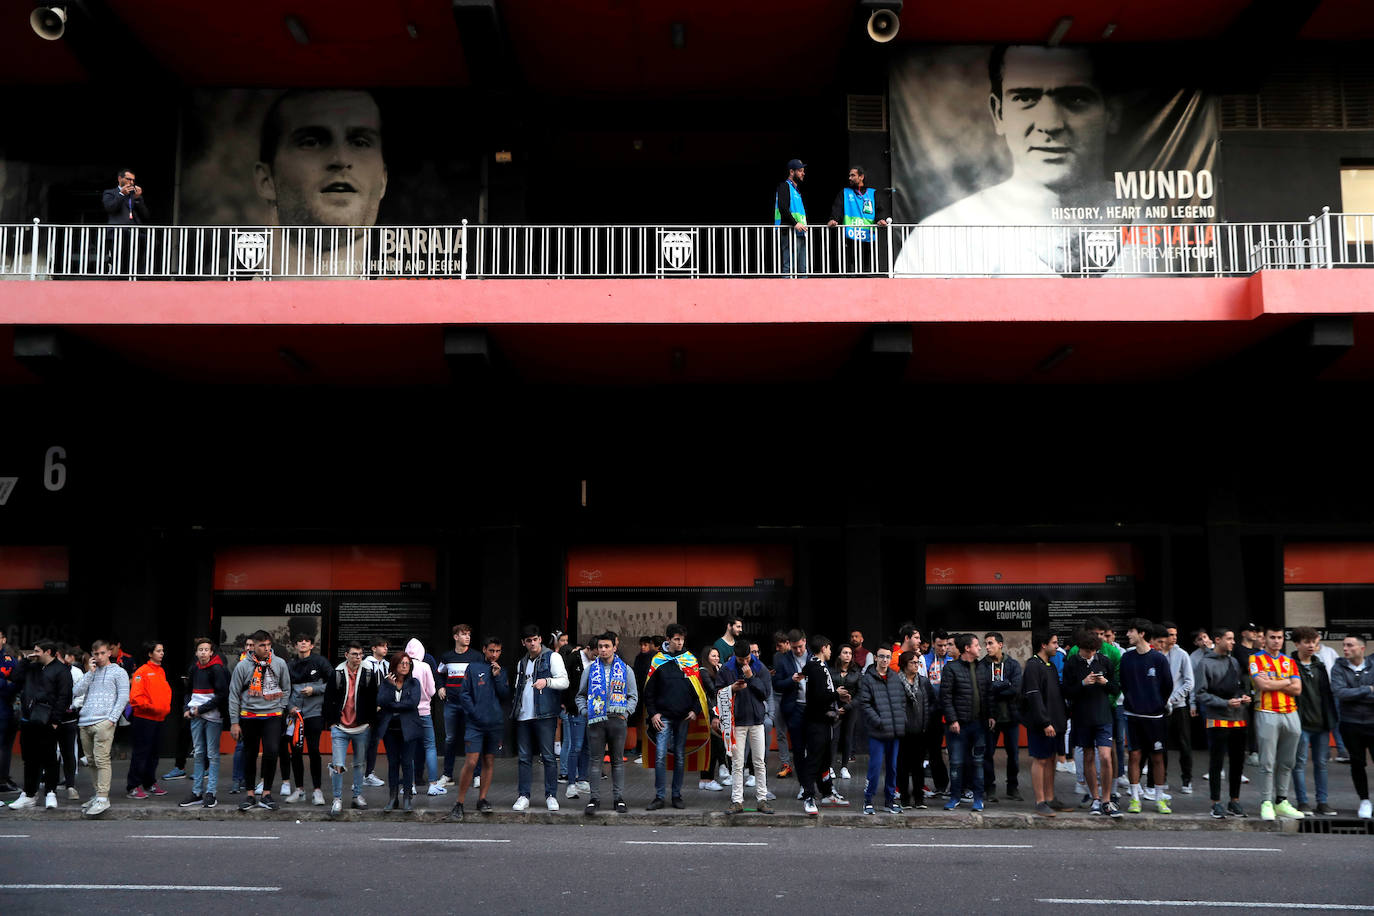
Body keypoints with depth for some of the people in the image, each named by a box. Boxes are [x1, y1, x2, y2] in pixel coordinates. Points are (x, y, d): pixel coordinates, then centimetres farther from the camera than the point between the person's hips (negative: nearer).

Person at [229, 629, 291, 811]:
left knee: (271, 752, -14)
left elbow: (286, 689, 14)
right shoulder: (243, 666, -1)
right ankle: (250, 795, 19)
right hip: (249, 716, 0)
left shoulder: (280, 664, 4)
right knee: (250, 755, 8)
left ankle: (266, 794, -2)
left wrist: (280, 708, 4)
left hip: (273, 716, 0)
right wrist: (234, 722, 0)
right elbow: (234, 694, 2)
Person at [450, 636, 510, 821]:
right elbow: (464, 694, 1)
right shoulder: (473, 668, 4)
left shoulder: (502, 672, 13)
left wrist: (498, 677, -5)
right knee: (471, 762, -10)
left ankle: (482, 799, 15)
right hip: (474, 724, -3)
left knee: (489, 763, 6)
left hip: (495, 724, 3)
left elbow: (506, 698, 4)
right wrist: (475, 713, -8)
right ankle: (459, 803, -1)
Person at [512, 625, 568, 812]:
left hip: (544, 715, -5)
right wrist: (516, 710, 17)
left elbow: (564, 681, -11)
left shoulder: (552, 657, 0)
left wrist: (546, 681, -27)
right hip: (523, 717, 5)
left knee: (548, 757, -3)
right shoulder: (522, 663, 20)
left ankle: (551, 796, 4)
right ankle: (523, 796, 11)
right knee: (524, 758, 6)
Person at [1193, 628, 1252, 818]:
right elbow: (1200, 693, -9)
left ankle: (1235, 801, 21)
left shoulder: (1235, 662, 12)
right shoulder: (1206, 663, -6)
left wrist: (1245, 696, -2)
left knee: (1238, 761, 10)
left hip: (1239, 719, 6)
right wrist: (1225, 703, -17)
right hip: (1217, 719, -6)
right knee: (1216, 762, 0)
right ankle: (1216, 803, 8)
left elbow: (1244, 684, 20)